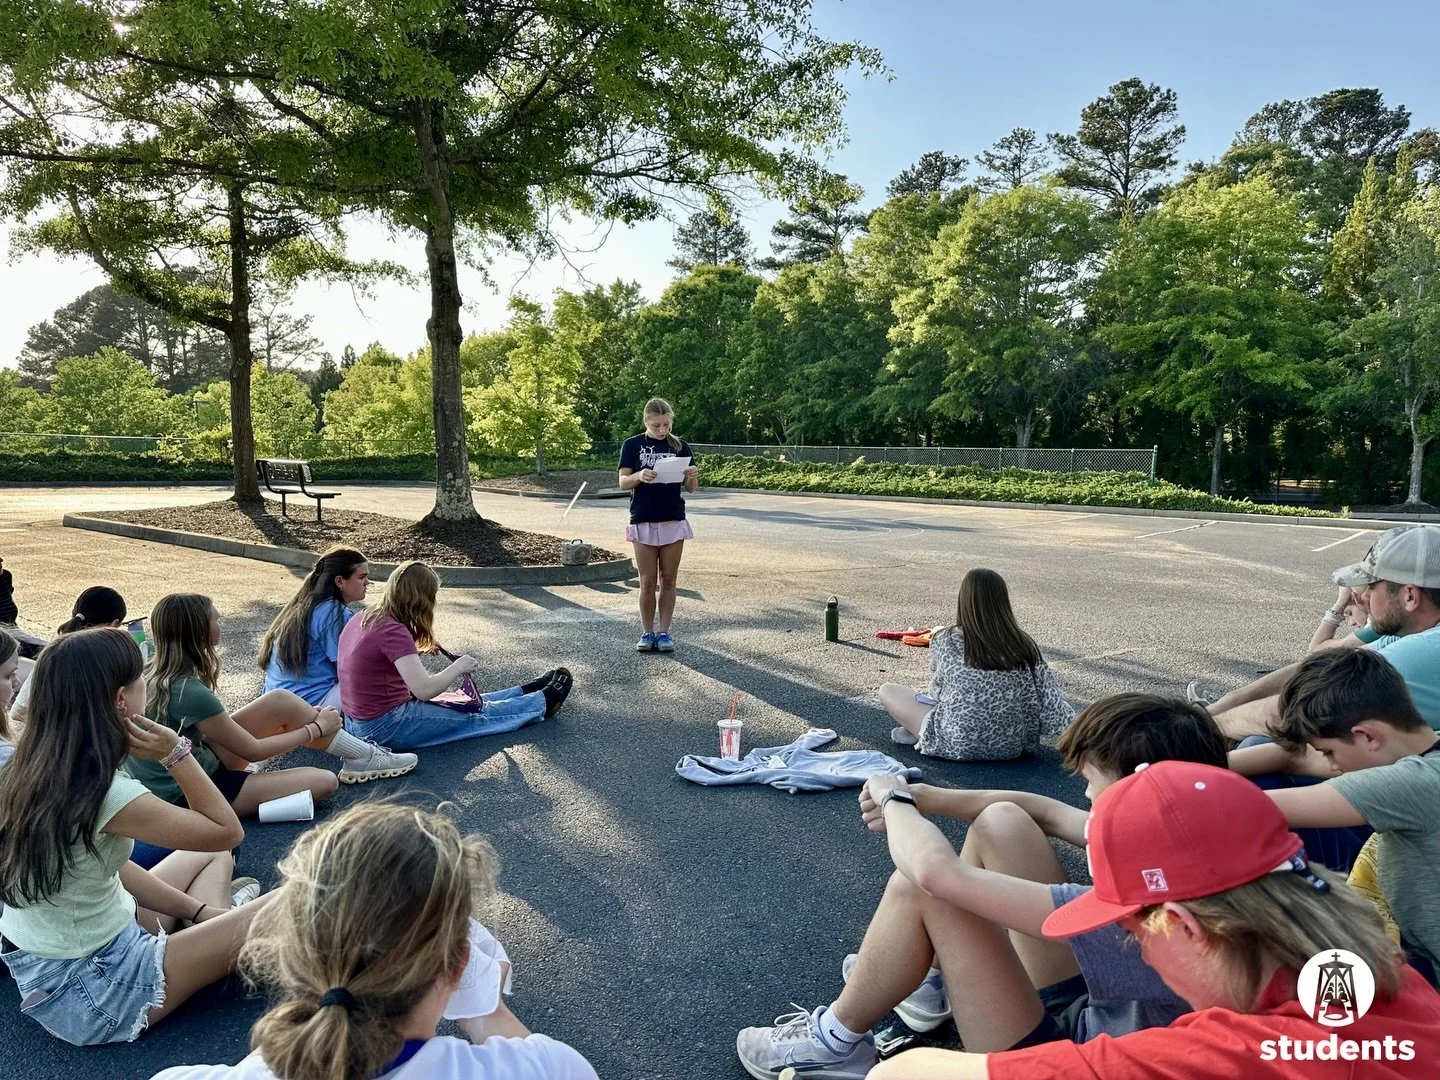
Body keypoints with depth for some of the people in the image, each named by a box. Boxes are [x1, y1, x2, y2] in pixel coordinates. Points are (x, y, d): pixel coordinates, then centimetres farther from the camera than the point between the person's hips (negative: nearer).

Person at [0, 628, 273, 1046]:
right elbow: (227, 831, -17)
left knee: (210, 860, 20)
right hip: (86, 990, -9)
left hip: (38, 966, 9)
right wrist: (175, 753, -20)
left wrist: (198, 912, 5)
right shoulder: (106, 795, -31)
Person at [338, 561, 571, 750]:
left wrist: (415, 649, 13)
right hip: (385, 728, -8)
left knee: (468, 702, 20)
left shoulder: (361, 619, 2)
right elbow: (425, 690, -30)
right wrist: (458, 667, -13)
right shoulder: (393, 632, -25)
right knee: (476, 715, 9)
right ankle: (544, 702, 25)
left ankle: (528, 693, 34)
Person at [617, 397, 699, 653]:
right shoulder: (632, 445, -1)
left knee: (668, 581, 6)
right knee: (648, 582, 3)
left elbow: (690, 488, 5)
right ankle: (648, 633, 14)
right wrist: (639, 476, -26)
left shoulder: (680, 446, 4)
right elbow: (623, 483, -5)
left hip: (674, 521, 2)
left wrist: (693, 476, -18)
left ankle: (664, 632, 14)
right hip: (643, 522, -1)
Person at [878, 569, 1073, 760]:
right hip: (1011, 747, 3)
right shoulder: (1025, 645, -8)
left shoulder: (945, 640, -13)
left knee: (887, 690, 14)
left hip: (955, 745, -3)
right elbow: (1052, 703, -6)